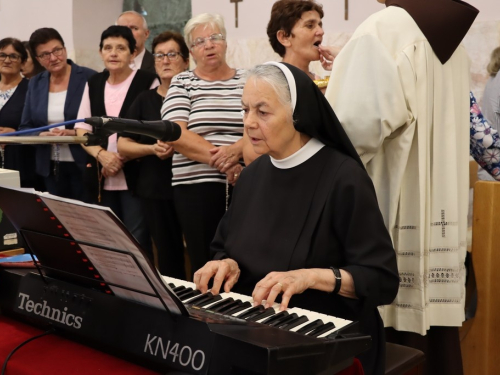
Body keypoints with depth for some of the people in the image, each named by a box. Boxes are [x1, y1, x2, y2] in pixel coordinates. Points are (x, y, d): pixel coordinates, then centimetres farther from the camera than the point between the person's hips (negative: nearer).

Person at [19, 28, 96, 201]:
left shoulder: (90, 78, -6)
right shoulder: (35, 83, 10)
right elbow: (24, 128, 10)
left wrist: (76, 133, -22)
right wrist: (41, 135, -11)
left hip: (84, 165, -4)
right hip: (50, 168, 4)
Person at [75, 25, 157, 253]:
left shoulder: (147, 82, -3)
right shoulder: (93, 84, 12)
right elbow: (82, 129, 9)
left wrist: (123, 157, -12)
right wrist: (101, 154, -10)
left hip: (135, 175, -5)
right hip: (102, 177, 5)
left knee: (137, 241, -4)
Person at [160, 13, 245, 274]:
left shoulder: (248, 81, 9)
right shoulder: (182, 83, 6)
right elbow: (175, 135, -7)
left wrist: (235, 150, -20)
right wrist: (220, 160, -18)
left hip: (244, 186, 1)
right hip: (195, 187, -1)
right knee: (205, 265, 2)